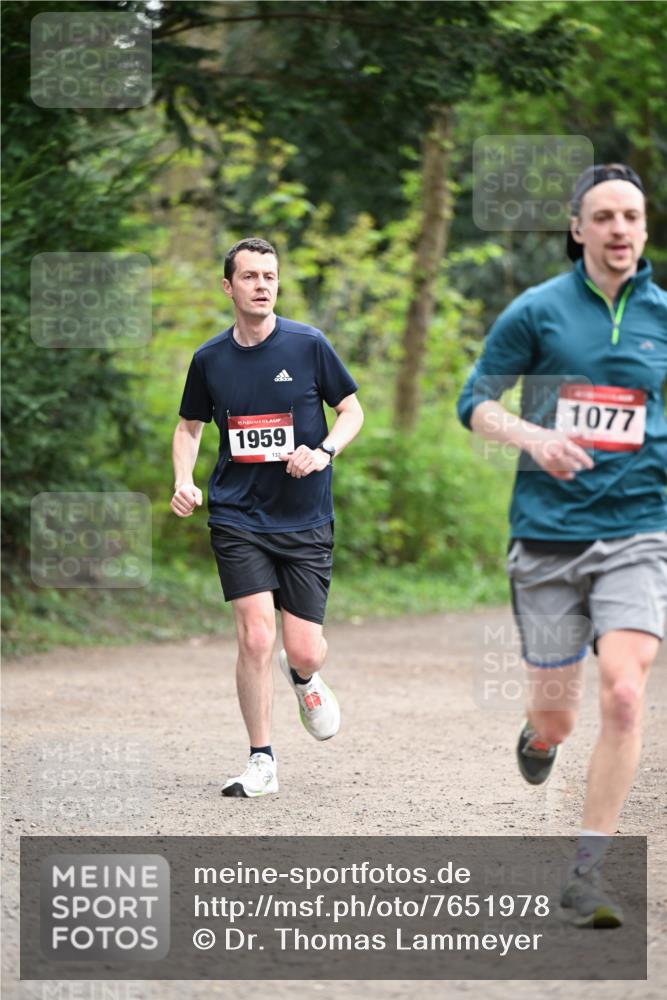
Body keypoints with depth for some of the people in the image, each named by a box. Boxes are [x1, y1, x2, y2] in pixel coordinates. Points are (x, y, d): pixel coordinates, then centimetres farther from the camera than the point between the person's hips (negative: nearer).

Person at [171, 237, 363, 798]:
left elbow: (352, 410, 5)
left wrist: (323, 452, -14)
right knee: (256, 637, -14)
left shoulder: (308, 345, -3)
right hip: (237, 519, 0)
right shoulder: (209, 359, 2)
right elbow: (190, 427, 17)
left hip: (306, 521, 0)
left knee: (304, 651, -4)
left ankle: (304, 678, 35)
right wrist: (183, 481, -1)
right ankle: (262, 762, 0)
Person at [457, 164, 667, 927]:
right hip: (549, 533, -1)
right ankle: (539, 736, 45)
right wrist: (531, 435, -14)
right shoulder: (537, 311, 0)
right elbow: (474, 402, 3)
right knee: (556, 719, 3)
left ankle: (586, 875, -8)